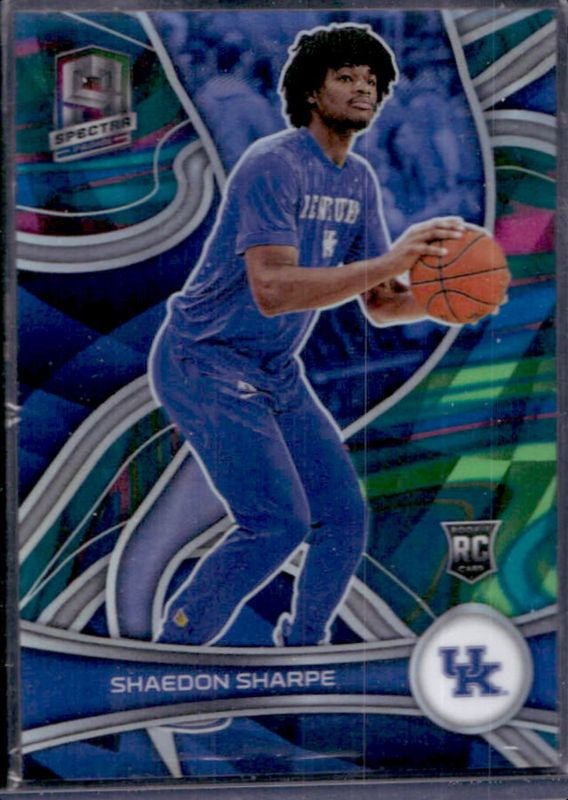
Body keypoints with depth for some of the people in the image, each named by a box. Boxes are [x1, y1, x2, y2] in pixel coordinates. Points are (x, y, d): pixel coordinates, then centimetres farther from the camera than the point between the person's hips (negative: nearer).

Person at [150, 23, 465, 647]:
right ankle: (173, 648, -1)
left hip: (276, 374, 9)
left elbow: (380, 304, 7)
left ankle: (303, 646, 22)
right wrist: (391, 260, -36)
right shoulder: (274, 165, -19)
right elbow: (273, 290, -32)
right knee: (278, 523, -17)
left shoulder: (359, 181, 8)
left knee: (344, 517, 4)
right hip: (205, 363, -8)